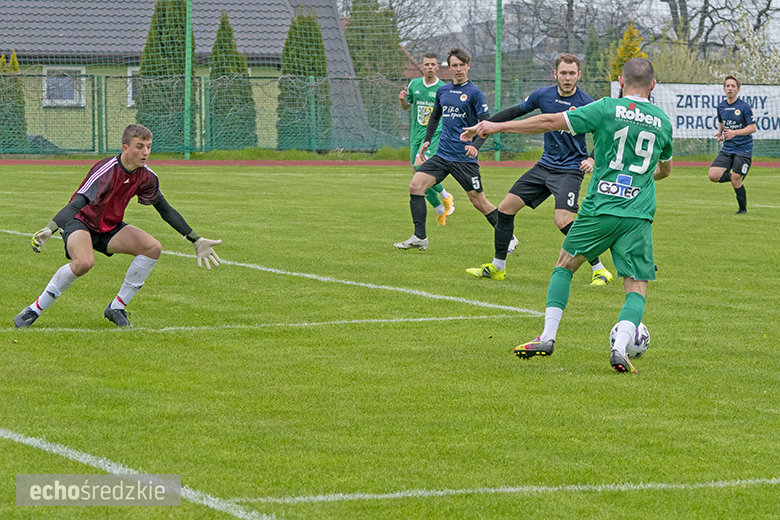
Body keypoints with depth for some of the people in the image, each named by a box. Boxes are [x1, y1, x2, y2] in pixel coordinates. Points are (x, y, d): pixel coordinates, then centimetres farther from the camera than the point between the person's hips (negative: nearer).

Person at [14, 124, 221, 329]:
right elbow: (76, 204, -39)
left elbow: (166, 211, 7)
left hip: (110, 227, 7)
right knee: (84, 262, -37)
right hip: (81, 222, -7)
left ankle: (116, 308, -3)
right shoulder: (105, 171, -29)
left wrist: (196, 240, 9)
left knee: (153, 248, -14)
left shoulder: (146, 176, -8)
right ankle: (33, 311, -22)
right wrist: (49, 229, -54)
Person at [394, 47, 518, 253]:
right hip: (442, 155, 6)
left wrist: (476, 146, -24)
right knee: (415, 186, -8)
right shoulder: (442, 91, 11)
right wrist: (427, 140, 17)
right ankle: (419, 238, -3)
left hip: (464, 157, -6)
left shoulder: (474, 93, -7)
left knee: (478, 201, -3)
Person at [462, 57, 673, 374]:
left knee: (565, 265, 18)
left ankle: (548, 337, 10)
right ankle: (620, 349, -18)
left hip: (599, 208, -2)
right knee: (637, 286, 4)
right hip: (639, 214, 2)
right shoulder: (663, 122, 11)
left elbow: (551, 122, -5)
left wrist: (497, 126, 2)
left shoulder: (608, 109, -2)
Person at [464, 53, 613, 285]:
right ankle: (497, 267, 19)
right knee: (506, 207, 3)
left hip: (570, 169, -6)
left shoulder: (587, 104, -15)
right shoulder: (543, 95, -1)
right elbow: (515, 112, 15)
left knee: (563, 220, -24)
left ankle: (599, 269, -11)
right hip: (545, 166, 6)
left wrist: (592, 159, -28)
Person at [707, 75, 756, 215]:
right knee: (713, 176, -10)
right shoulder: (721, 106, 7)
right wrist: (720, 132, 4)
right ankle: (737, 178, 17)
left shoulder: (744, 107, -10)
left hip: (743, 149, -5)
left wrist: (735, 132, -23)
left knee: (736, 181, -6)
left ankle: (743, 209, 16)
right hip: (727, 149, 5)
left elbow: (753, 127, -11)